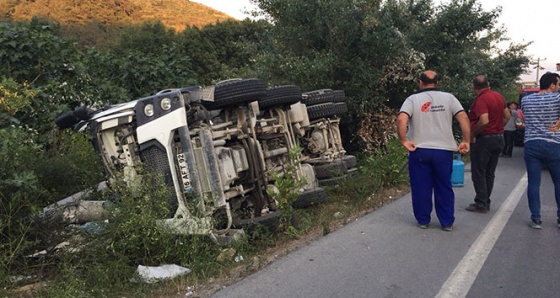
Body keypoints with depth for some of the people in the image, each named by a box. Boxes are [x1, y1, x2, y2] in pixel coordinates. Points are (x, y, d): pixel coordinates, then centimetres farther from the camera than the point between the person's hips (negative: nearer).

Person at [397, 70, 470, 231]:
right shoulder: (448, 97, 4)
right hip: (443, 151, 1)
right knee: (444, 188, 12)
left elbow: (401, 120, -17)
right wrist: (466, 141, -1)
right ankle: (447, 222, 19)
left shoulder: (413, 99, -1)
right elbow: (464, 118, -7)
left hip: (419, 151, -1)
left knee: (421, 188, 10)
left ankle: (423, 220, 20)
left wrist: (403, 141, -10)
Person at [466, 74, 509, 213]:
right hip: (499, 138, 8)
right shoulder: (498, 96, 8)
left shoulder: (481, 100, -18)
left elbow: (484, 121, -29)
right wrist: (497, 128, 16)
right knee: (489, 173, 15)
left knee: (478, 173, 2)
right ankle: (486, 202, 22)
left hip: (483, 139, -8)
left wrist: (472, 133, -16)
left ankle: (481, 204, 5)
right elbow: (507, 116, 14)